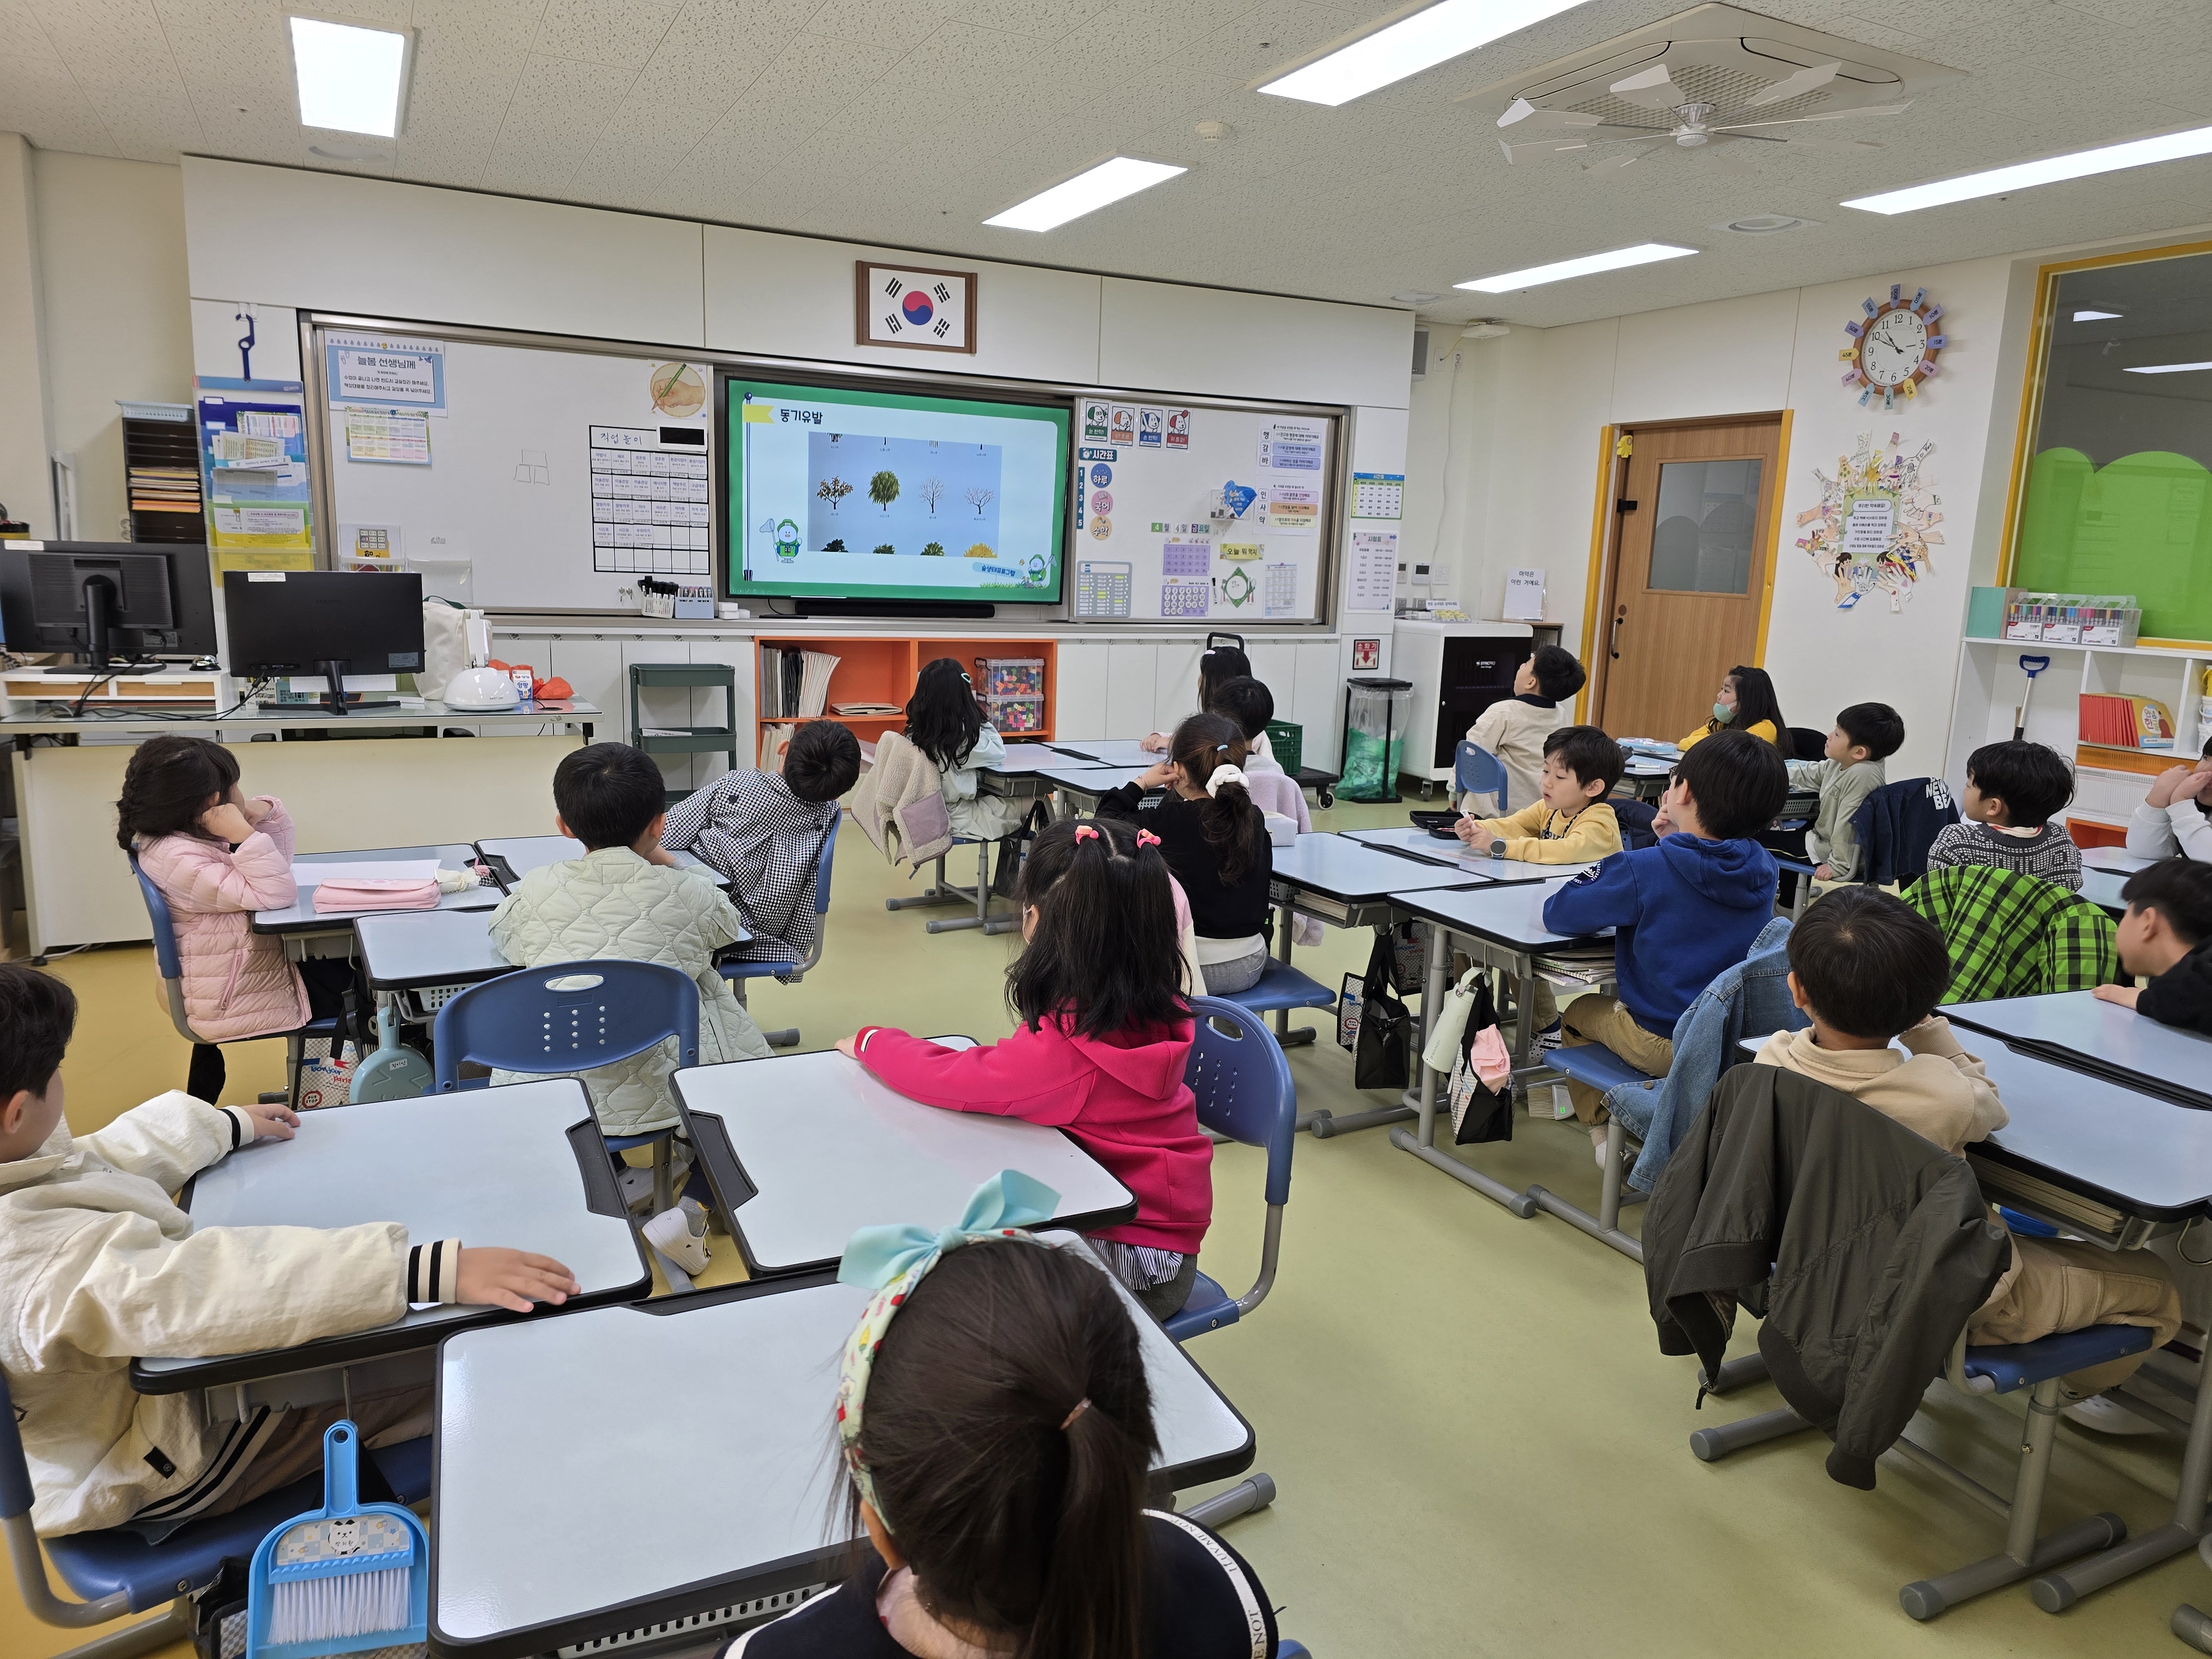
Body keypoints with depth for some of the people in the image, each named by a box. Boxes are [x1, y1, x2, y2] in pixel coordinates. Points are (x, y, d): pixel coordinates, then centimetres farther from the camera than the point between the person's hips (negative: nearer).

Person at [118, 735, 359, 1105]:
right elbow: (276, 894, -33)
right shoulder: (181, 860, -31)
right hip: (237, 1001, -10)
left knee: (347, 959, 19)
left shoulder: (188, 833, 1)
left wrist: (264, 813, -11)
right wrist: (244, 832, -37)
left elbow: (272, 870, 6)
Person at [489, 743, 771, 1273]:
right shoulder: (689, 895, -6)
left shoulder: (535, 891, -3)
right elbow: (729, 925, 18)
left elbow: (500, 936, 21)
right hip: (658, 1096, -2)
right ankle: (688, 1211, 14)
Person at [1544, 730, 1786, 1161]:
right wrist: (1675, 841, 3)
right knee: (1615, 1003, 33)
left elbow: (1557, 913, -12)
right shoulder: (1762, 868, -5)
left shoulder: (1644, 870, -23)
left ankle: (1605, 1133, 34)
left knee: (1578, 1013, 25)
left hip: (1665, 1045, -5)